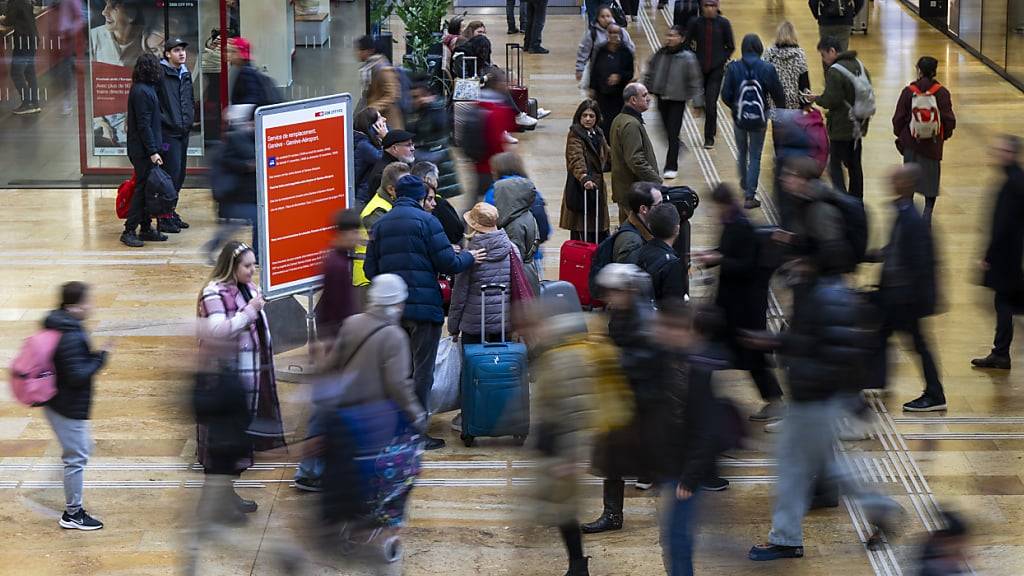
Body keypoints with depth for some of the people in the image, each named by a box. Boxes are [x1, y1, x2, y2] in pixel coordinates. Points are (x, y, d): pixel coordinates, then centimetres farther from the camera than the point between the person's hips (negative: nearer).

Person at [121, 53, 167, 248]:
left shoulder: (144, 89, 14)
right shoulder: (142, 91, -17)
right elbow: (143, 124, -20)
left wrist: (155, 148, 18)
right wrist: (152, 151, -20)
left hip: (144, 150, 10)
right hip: (143, 151, -10)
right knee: (143, 188, -7)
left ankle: (146, 228, 18)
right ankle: (129, 231, -5)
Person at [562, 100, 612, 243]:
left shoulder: (598, 134, 12)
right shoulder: (575, 136, -13)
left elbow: (608, 154, 30)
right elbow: (576, 160, -29)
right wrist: (584, 177, -44)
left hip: (597, 187, 8)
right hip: (581, 188, -8)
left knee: (601, 233, 9)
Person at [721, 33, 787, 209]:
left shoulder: (734, 68, -11)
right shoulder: (767, 69, -13)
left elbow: (725, 95, -9)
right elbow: (778, 95, -7)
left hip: (740, 117, 1)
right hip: (759, 119, -1)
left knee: (742, 153, 24)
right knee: (755, 157, 8)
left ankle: (745, 185, 44)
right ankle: (750, 196, 4)